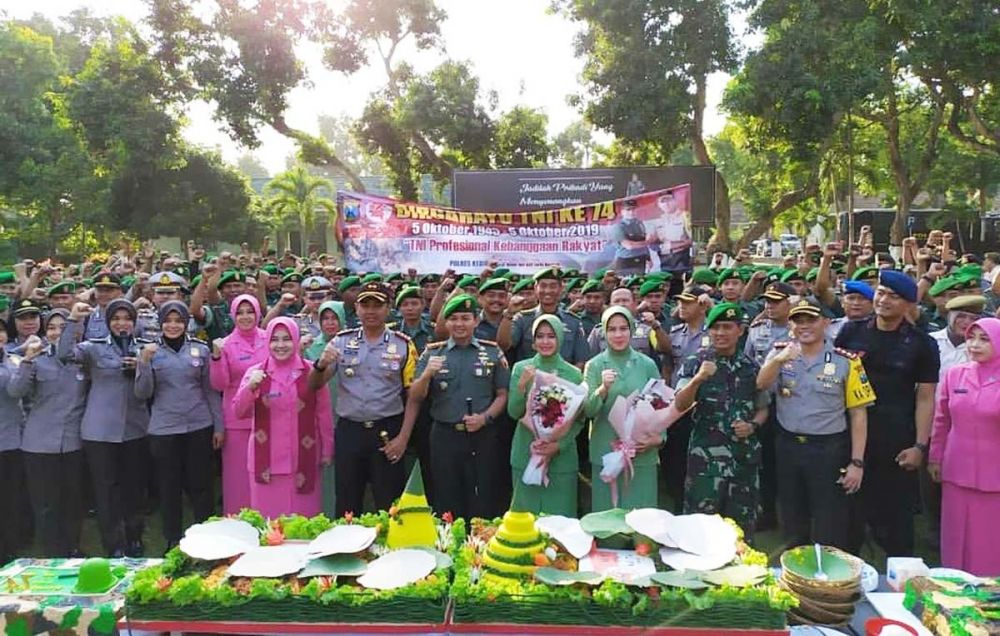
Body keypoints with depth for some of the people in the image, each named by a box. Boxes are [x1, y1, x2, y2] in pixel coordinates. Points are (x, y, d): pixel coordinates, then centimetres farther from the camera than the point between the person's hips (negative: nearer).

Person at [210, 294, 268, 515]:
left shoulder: (269, 340, 3)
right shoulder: (226, 344, -2)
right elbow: (219, 385, -7)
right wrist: (216, 356, -21)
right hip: (237, 420, -1)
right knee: (238, 474, 5)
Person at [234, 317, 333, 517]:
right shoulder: (255, 372, 1)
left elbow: (323, 413, 5)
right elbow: (239, 412, -6)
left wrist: (327, 450, 8)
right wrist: (250, 388, -23)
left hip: (303, 458, 0)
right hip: (266, 459, 1)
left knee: (304, 515, 7)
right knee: (267, 515, 6)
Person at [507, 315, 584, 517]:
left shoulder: (573, 373, 0)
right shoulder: (521, 368, 1)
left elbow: (579, 419, 2)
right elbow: (514, 412, -3)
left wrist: (559, 444, -12)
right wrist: (522, 384, -19)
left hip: (562, 456, 0)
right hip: (526, 454, 0)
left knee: (560, 518, 4)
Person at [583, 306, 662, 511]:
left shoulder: (647, 364, 2)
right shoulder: (594, 365, 0)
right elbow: (587, 410, -6)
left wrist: (658, 438, -6)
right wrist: (603, 389, -23)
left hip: (642, 454, 1)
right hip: (605, 454, 0)